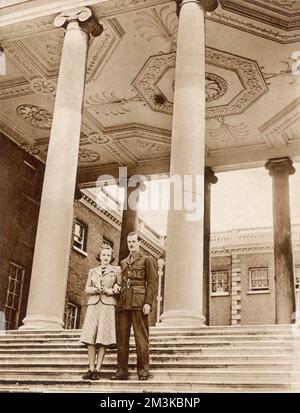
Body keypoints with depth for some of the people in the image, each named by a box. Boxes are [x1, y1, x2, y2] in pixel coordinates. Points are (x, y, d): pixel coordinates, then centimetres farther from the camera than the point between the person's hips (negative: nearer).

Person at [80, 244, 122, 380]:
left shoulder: (116, 270, 11)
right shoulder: (92, 271, 18)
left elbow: (120, 287, 9)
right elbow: (87, 289, 13)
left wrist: (112, 291, -8)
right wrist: (98, 289, -4)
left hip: (108, 304, -2)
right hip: (93, 304, 2)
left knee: (103, 338, -9)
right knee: (90, 336, -7)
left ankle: (97, 370, -8)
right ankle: (91, 369, -5)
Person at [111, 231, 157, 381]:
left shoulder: (147, 260, 8)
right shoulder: (123, 263, 24)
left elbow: (152, 283, 0)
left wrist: (148, 302, -11)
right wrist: (118, 300, 10)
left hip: (139, 302, -5)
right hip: (123, 303, 5)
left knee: (141, 337, -4)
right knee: (122, 337, 1)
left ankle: (143, 371, 0)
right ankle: (122, 371, 5)